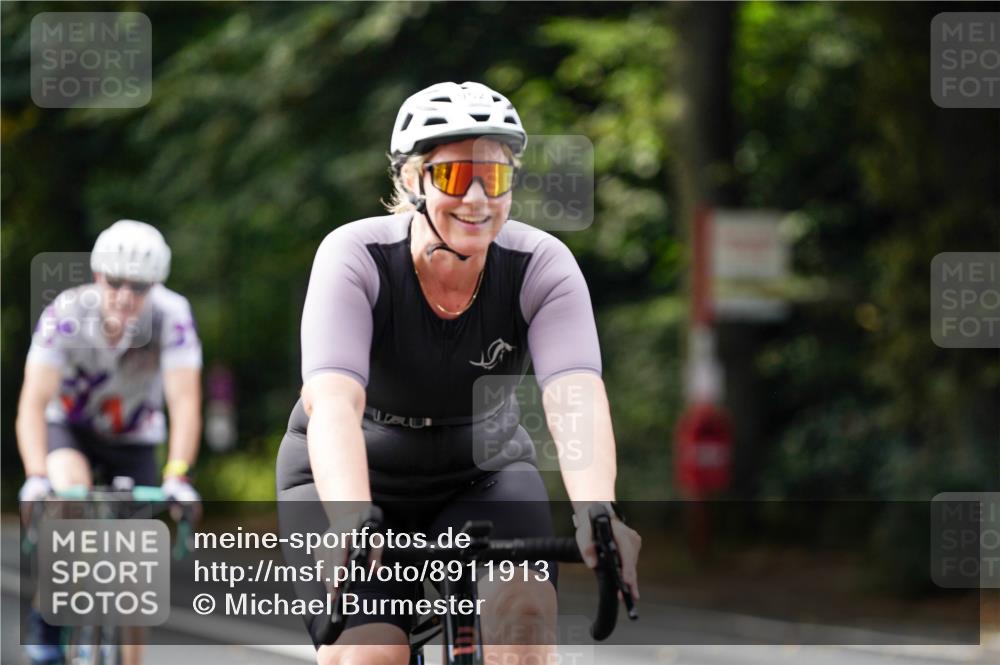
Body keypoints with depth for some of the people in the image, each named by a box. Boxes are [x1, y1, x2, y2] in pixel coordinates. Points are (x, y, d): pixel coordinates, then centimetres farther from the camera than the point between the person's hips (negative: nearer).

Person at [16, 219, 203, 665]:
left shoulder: (171, 315, -29)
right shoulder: (66, 314, -30)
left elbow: (185, 402, -33)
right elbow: (34, 401, -34)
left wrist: (177, 477, -47)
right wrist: (36, 476, -48)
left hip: (134, 440, 1)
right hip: (70, 429, -1)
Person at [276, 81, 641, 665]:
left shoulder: (542, 266, -21)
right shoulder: (357, 258, -25)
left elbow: (577, 397, -36)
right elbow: (333, 402, -39)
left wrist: (597, 513, -55)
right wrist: (352, 524, -57)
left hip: (484, 474, 1)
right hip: (360, 478, -1)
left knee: (524, 610, -27)